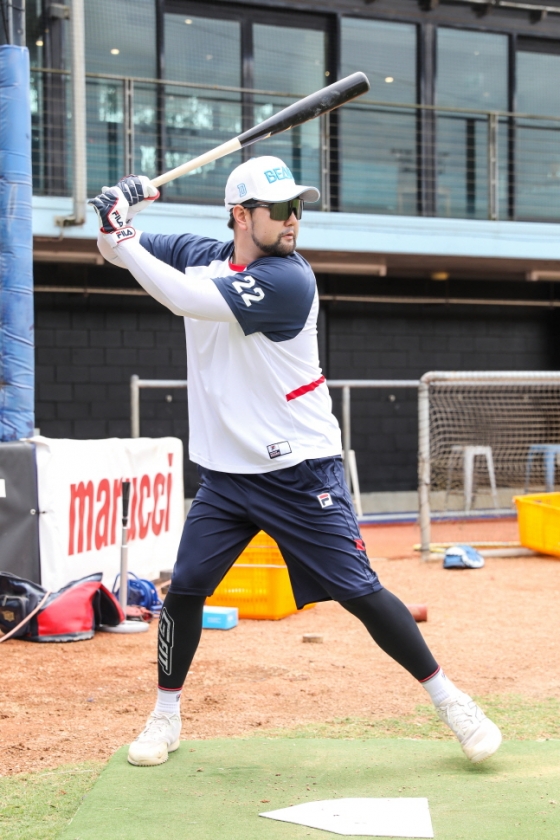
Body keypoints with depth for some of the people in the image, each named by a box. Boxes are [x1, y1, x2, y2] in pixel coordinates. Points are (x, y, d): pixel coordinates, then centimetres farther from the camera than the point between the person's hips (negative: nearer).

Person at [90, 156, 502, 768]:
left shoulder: (290, 279, -17)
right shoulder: (200, 255, 3)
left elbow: (188, 300, -26)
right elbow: (116, 250, 11)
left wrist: (123, 240, -20)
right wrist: (119, 211, -10)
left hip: (301, 474, -5)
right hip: (225, 473, 5)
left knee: (358, 591, -6)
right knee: (184, 589, 1)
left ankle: (448, 700, 8)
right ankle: (166, 713, 22)